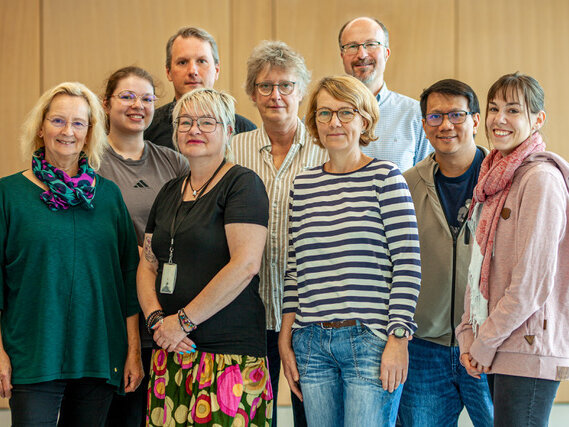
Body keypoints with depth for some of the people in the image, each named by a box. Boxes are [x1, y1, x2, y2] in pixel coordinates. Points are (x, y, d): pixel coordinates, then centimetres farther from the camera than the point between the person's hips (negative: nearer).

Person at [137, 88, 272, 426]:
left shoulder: (242, 183, -5)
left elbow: (245, 265, -15)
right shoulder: (170, 192, 18)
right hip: (170, 352, 6)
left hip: (228, 353, -6)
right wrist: (156, 318, -3)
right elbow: (148, 264, 17)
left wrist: (184, 320, -12)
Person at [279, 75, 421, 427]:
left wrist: (398, 338, -11)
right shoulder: (304, 185, 12)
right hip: (312, 342, 4)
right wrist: (286, 338, 12)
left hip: (370, 341, -4)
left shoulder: (385, 177, -1)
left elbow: (408, 264, -5)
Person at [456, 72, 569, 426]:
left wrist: (486, 343, -9)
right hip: (496, 353, 8)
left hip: (529, 351, -8)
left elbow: (533, 282, -16)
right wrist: (468, 335, 6)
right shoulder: (495, 178, 14)